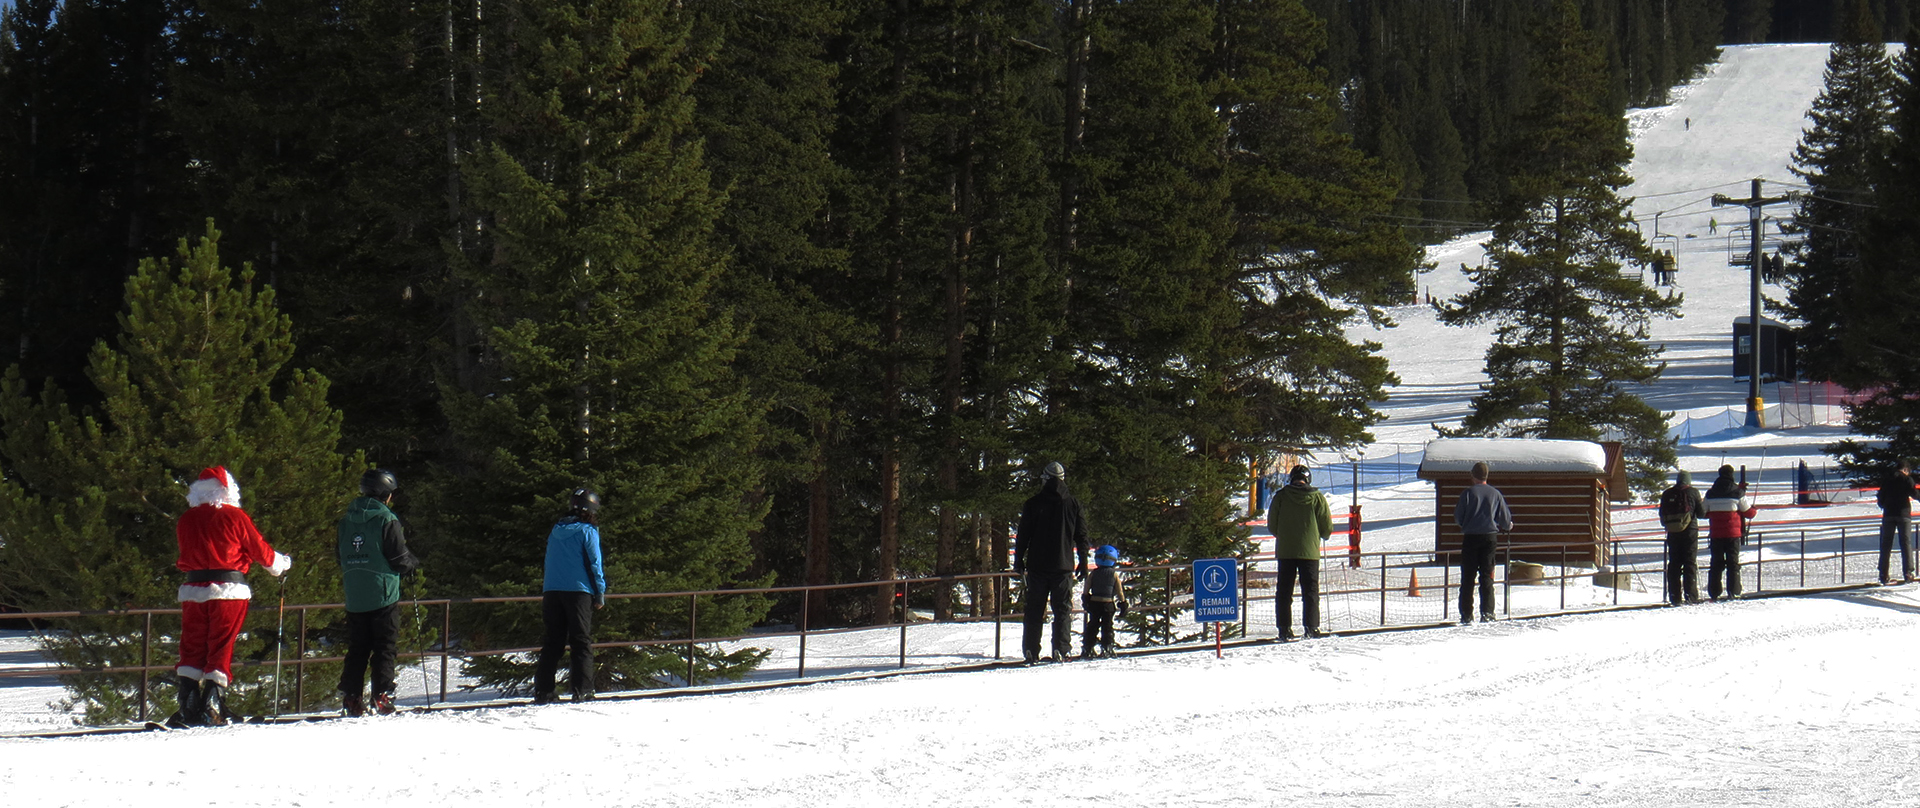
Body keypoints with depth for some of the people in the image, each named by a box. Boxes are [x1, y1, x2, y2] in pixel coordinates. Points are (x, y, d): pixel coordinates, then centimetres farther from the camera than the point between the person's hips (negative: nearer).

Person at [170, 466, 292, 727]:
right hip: (229, 591, -3)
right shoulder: (234, 516, -3)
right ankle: (212, 708, -7)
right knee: (220, 649, 0)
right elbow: (259, 549, 4)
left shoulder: (186, 520, 7)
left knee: (191, 650, 8)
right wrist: (282, 564, 22)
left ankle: (188, 708, -1)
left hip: (194, 590, 3)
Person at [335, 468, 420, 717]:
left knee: (357, 648, 10)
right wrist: (414, 563, 11)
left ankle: (350, 696, 4)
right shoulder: (386, 521, -10)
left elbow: (339, 556, 16)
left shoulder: (346, 521, 8)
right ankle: (382, 696, -8)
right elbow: (399, 560, -9)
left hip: (354, 597, 5)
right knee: (385, 647, 0)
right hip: (383, 594, -5)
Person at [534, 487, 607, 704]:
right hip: (579, 592, -5)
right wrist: (600, 594, 1)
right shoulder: (587, 531, -4)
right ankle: (582, 690, -9)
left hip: (552, 594, 5)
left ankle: (543, 691, 3)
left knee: (552, 643, 8)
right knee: (582, 642, -1)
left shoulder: (555, 531, 14)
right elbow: (594, 564, -6)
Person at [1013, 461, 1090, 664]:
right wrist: (1083, 563, 14)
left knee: (1034, 610, 5)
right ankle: (1061, 650, -8)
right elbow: (1081, 537, 6)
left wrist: (1019, 563, 7)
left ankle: (1031, 652, -1)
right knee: (1062, 610, 3)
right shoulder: (1073, 504, 3)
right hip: (1063, 565, 0)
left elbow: (1022, 535, 1)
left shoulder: (1033, 503, 0)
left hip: (1037, 566, 0)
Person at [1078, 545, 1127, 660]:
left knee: (1092, 626, 9)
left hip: (1094, 603, 2)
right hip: (1108, 604, -2)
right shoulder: (1114, 575, -5)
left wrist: (1085, 602, 15)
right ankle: (1106, 647, 2)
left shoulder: (1093, 574, 0)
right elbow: (1120, 592, -1)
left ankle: (1087, 650, 7)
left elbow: (1086, 591, 2)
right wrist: (1123, 604, 8)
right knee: (1107, 626, 7)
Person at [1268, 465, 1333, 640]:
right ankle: (1311, 627, -3)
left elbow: (1272, 525, 3)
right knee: (1311, 591, 5)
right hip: (1309, 551, -1)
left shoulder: (1281, 496, -2)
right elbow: (1327, 527, 1)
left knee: (1284, 592, 6)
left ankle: (1284, 629, 1)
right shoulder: (1317, 497, -3)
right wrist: (1320, 536, 23)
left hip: (1285, 551, 1)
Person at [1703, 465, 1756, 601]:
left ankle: (1714, 593, 5)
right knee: (1733, 563, 4)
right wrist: (1755, 509, 24)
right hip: (1733, 533, -2)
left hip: (1715, 534, 2)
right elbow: (1748, 512, 1)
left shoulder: (1710, 493, 2)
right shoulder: (1738, 493, -5)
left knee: (1716, 563, 8)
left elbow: (1704, 512, 11)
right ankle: (1733, 592, -3)